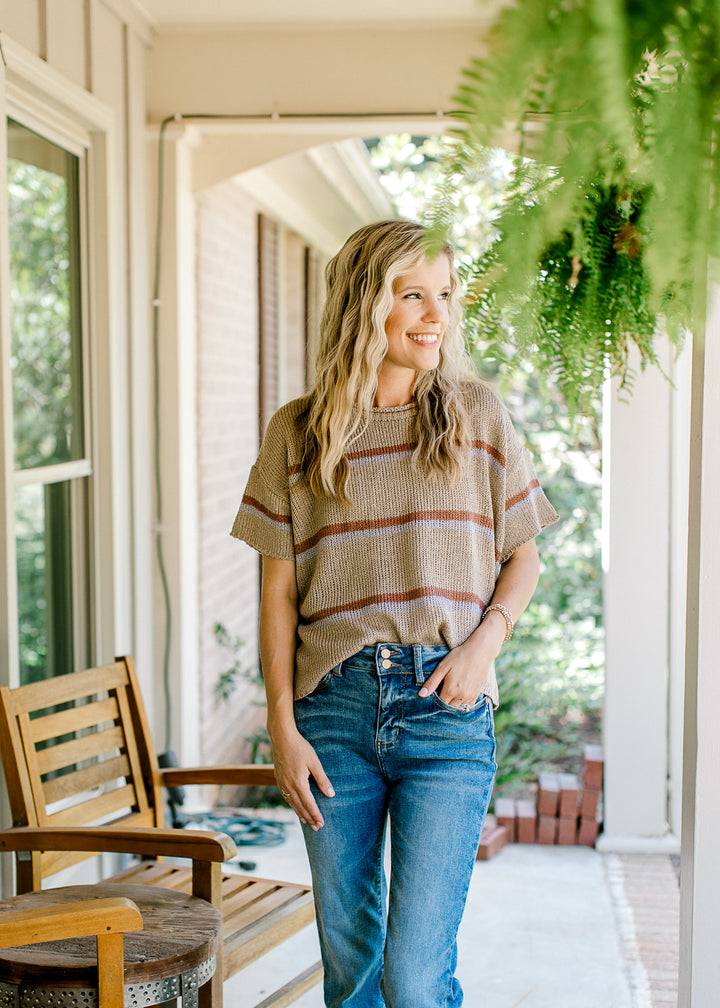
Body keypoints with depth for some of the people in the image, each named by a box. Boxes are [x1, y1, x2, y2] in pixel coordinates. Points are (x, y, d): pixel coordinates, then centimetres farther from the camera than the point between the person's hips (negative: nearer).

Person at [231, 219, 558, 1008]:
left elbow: (523, 558, 11)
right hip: (335, 708, 1)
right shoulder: (297, 433, 4)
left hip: (445, 708, -1)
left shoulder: (478, 415, 5)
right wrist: (282, 727, -2)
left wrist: (486, 639, -7)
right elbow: (280, 591, 5)